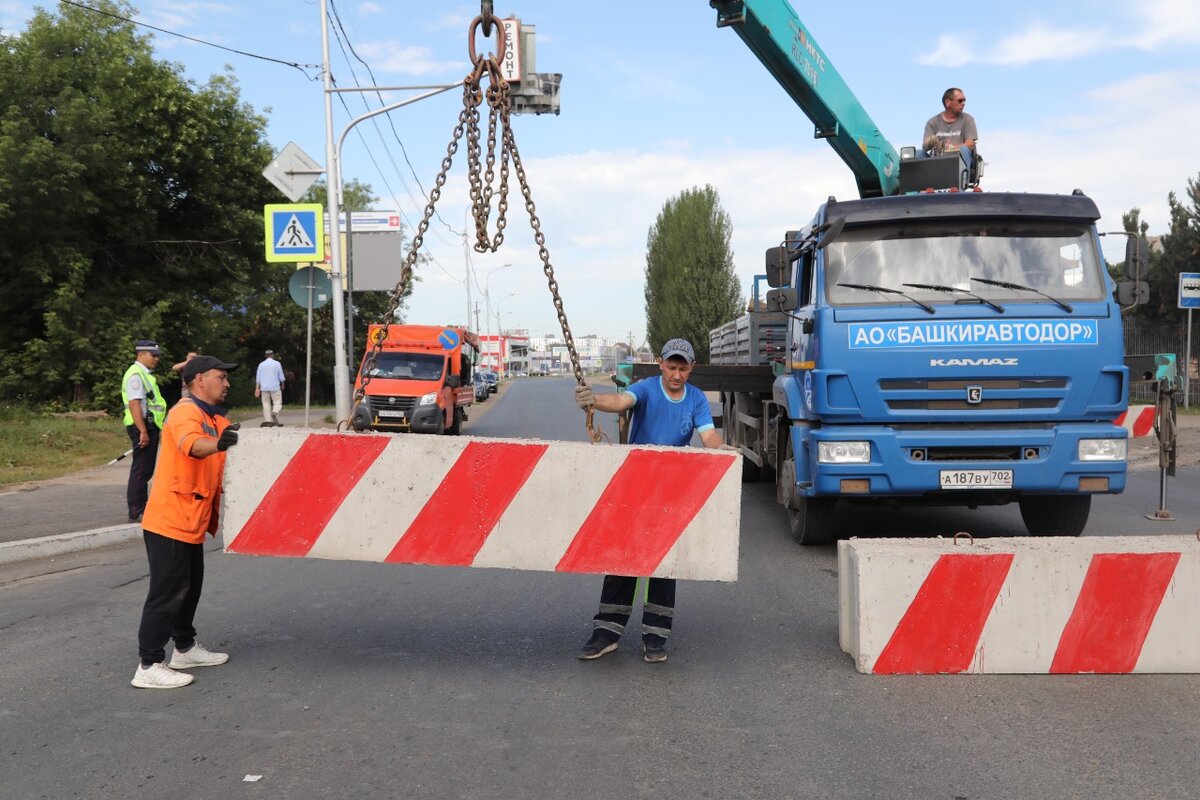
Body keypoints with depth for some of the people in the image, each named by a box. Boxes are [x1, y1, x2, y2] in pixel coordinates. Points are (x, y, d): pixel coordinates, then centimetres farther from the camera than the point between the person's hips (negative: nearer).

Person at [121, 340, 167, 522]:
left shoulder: (144, 374, 18)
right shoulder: (135, 374, -14)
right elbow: (134, 404, -22)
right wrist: (143, 432, -27)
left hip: (149, 427, 11)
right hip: (142, 427, -11)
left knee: (145, 471, 16)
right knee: (140, 470, -7)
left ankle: (141, 508, 25)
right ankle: (136, 512, -3)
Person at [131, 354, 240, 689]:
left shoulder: (217, 421, 15)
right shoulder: (185, 412, -15)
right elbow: (191, 445, -37)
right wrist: (217, 444, -58)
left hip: (191, 522, 9)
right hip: (170, 521, -9)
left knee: (190, 586, 19)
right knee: (168, 591, -6)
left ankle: (185, 648, 34)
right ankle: (149, 666, 1)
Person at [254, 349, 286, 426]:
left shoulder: (261, 365, 8)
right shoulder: (276, 363, 0)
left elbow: (258, 378, 5)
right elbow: (281, 377, 2)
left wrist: (257, 388, 7)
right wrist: (282, 385, 18)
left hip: (264, 388, 3)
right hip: (275, 387, -3)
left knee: (266, 404, 6)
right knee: (277, 402, 1)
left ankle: (268, 421, 1)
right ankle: (274, 413, -29)